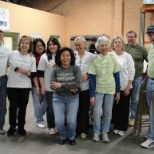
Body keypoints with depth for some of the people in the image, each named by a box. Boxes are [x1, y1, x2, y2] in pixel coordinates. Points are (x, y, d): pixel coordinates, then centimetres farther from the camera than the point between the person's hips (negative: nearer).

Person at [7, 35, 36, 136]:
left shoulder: (32, 58, 3)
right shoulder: (13, 54, 1)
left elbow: (33, 74, -2)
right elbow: (14, 67, -11)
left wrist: (24, 72, -18)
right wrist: (27, 71, -9)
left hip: (25, 86, 1)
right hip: (12, 85, -1)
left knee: (23, 107, 9)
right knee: (13, 106, 4)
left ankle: (21, 127, 24)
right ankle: (12, 127, 21)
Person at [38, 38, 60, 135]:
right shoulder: (44, 57, -2)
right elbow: (40, 73, -4)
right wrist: (43, 86, -9)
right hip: (49, 87, -2)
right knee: (50, 108, 5)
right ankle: (51, 127, 20)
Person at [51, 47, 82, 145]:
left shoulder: (76, 68, -2)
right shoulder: (56, 70, 0)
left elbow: (78, 83, -16)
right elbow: (53, 86, -11)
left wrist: (61, 85, -17)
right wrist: (69, 88, -18)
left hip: (73, 98, -1)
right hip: (58, 98, 1)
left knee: (71, 120, -13)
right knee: (59, 121, -10)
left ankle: (71, 137, 19)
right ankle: (63, 137, 22)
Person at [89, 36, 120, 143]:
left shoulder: (112, 58, -2)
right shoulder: (95, 60, -7)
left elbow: (117, 75, 3)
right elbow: (91, 78, -7)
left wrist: (118, 91, 2)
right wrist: (92, 95, -11)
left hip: (111, 89, 2)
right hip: (98, 90, -2)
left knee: (108, 113, 9)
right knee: (97, 112, -4)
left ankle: (105, 132, 24)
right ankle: (96, 132, 16)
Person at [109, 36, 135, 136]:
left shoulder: (127, 56, -3)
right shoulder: (109, 55, -1)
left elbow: (132, 71, -3)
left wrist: (128, 86, -7)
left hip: (125, 87, -1)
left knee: (124, 108, 6)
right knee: (115, 107, 9)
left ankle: (123, 128, 19)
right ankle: (116, 127, 24)